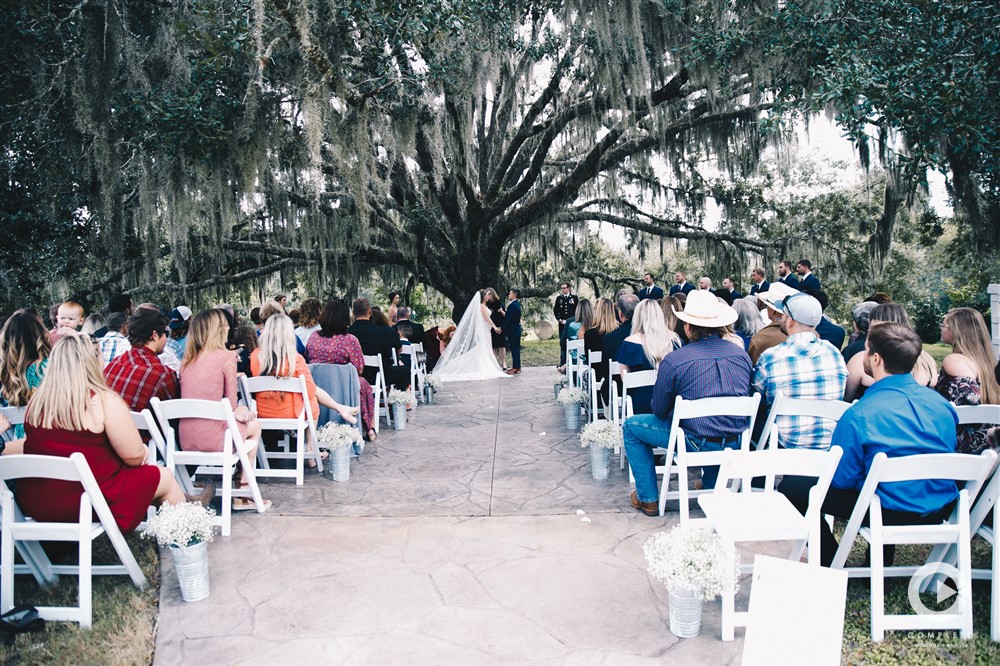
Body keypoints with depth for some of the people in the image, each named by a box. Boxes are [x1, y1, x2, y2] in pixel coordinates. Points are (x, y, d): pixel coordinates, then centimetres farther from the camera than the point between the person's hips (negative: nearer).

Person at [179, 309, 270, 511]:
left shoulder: (187, 360, 12)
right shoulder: (226, 356, -6)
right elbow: (231, 404, -5)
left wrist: (235, 411, 17)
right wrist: (237, 412, 16)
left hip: (186, 441, 6)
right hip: (212, 438, -6)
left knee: (241, 414, 28)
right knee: (254, 426, 22)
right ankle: (242, 495, 19)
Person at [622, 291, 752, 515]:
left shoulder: (673, 360, -16)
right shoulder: (742, 355, -1)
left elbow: (659, 410, -6)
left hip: (697, 444, -5)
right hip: (735, 445, 6)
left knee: (631, 426, 15)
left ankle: (648, 499, 18)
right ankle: (712, 487, 47)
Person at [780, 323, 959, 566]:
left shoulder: (860, 415, -22)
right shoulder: (941, 403, -2)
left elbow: (840, 479, -14)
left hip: (893, 514, -7)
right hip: (941, 511, 7)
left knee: (791, 486, 2)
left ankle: (831, 566, 14)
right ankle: (880, 562, 41)